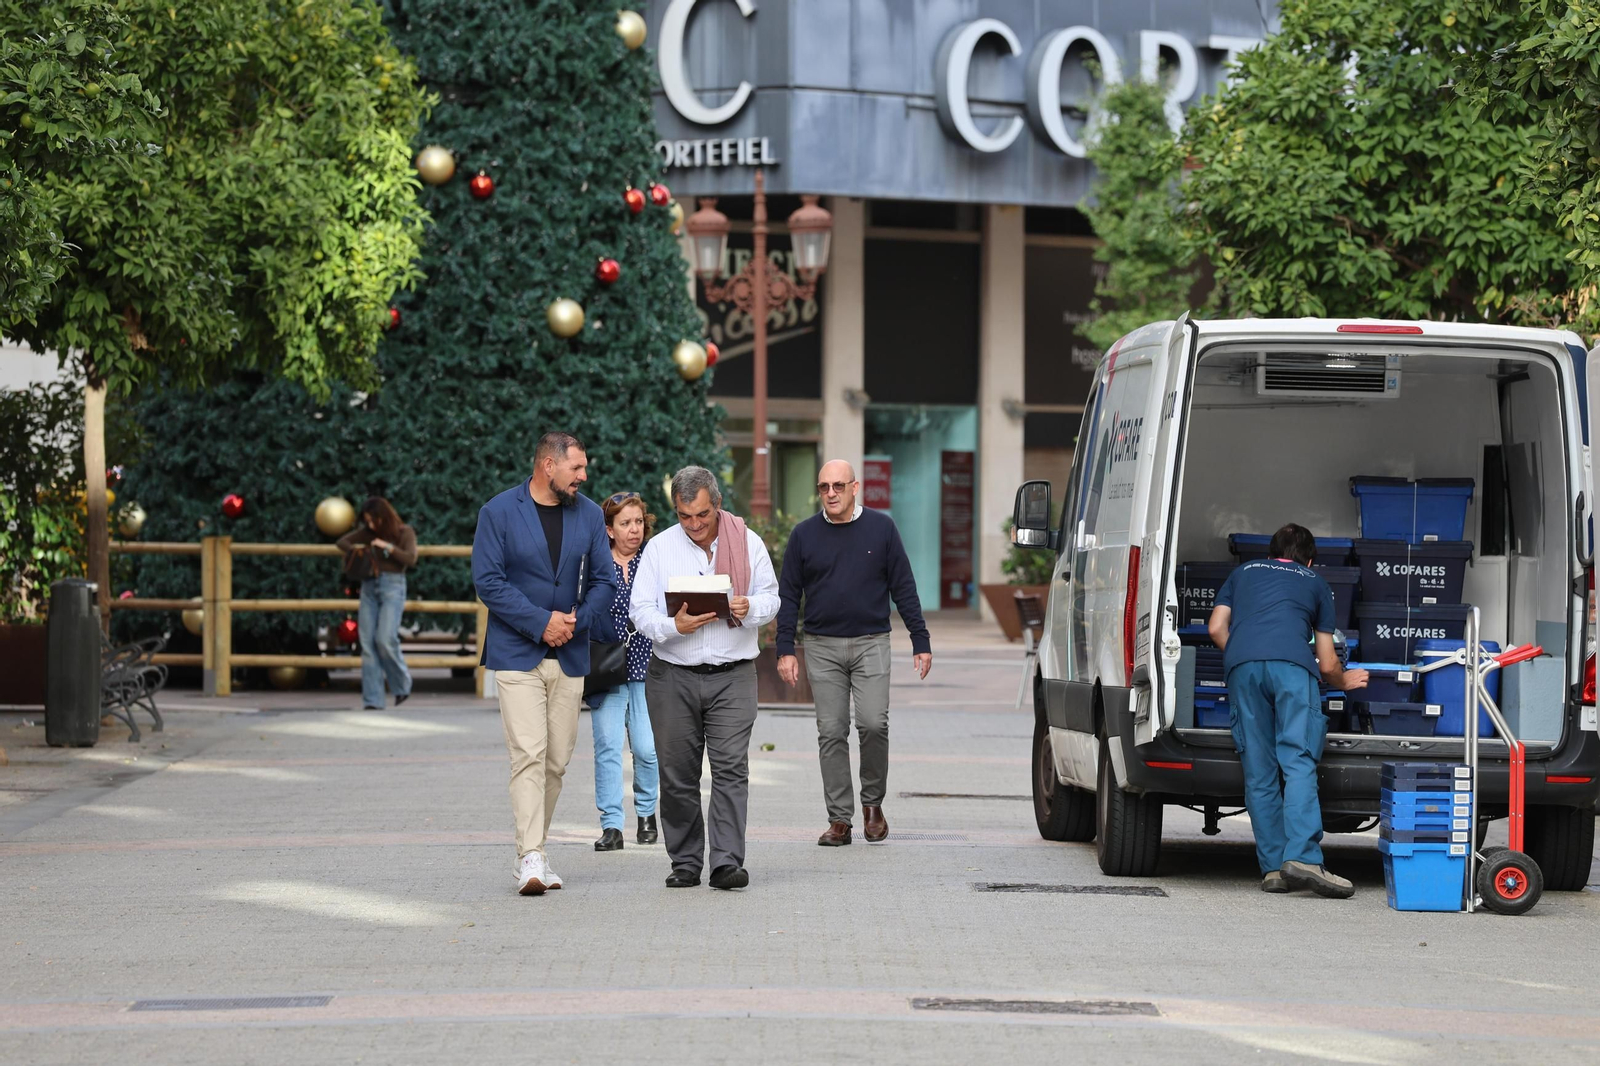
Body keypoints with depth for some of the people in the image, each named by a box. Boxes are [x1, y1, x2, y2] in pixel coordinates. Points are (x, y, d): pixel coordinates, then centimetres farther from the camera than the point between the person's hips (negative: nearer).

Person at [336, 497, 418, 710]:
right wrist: (355, 549, -3)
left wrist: (387, 546, -17)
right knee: (368, 644, -3)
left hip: (392, 587, -5)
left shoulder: (404, 532, -1)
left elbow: (411, 559, -12)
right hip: (369, 587, 5)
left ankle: (402, 686, 6)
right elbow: (342, 542, 17)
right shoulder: (367, 532, 10)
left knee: (385, 639, -18)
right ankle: (372, 700, -2)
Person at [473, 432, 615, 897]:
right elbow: (487, 580, -9)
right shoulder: (499, 512, -5)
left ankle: (536, 848, 18)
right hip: (516, 653, -5)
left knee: (557, 761, 6)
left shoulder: (589, 514, 8)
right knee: (529, 754, -14)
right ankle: (530, 859, -18)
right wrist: (541, 622, -16)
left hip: (569, 657, 5)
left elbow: (604, 580, 11)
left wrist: (577, 620, -7)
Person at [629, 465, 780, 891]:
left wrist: (749, 609, -12)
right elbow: (640, 610, 2)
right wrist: (673, 626, -18)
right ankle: (685, 863, 12)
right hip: (672, 676, 1)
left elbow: (770, 598, 11)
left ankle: (727, 863, -12)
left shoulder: (748, 543, 5)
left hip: (733, 676, -1)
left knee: (731, 767, -10)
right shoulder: (659, 547, 4)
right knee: (677, 773, 3)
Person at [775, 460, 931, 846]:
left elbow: (903, 588, 5)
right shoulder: (804, 535, 5)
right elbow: (788, 594, 8)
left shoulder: (881, 528, 3)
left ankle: (872, 803, 7)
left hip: (871, 644, -1)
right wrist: (785, 650, 0)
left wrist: (920, 641, 1)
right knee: (831, 733, 0)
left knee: (873, 724, -14)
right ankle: (839, 819, 4)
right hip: (822, 647, 1)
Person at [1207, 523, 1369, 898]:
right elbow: (1328, 663, 28)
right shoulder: (1315, 583, 30)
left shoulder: (1243, 573, 35)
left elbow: (1216, 628, 22)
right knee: (1298, 762, -10)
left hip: (1241, 663, 2)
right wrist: (1344, 681, 50)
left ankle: (1272, 867, -1)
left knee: (1259, 772, 4)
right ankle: (1302, 857, -26)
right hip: (1292, 662, -2)